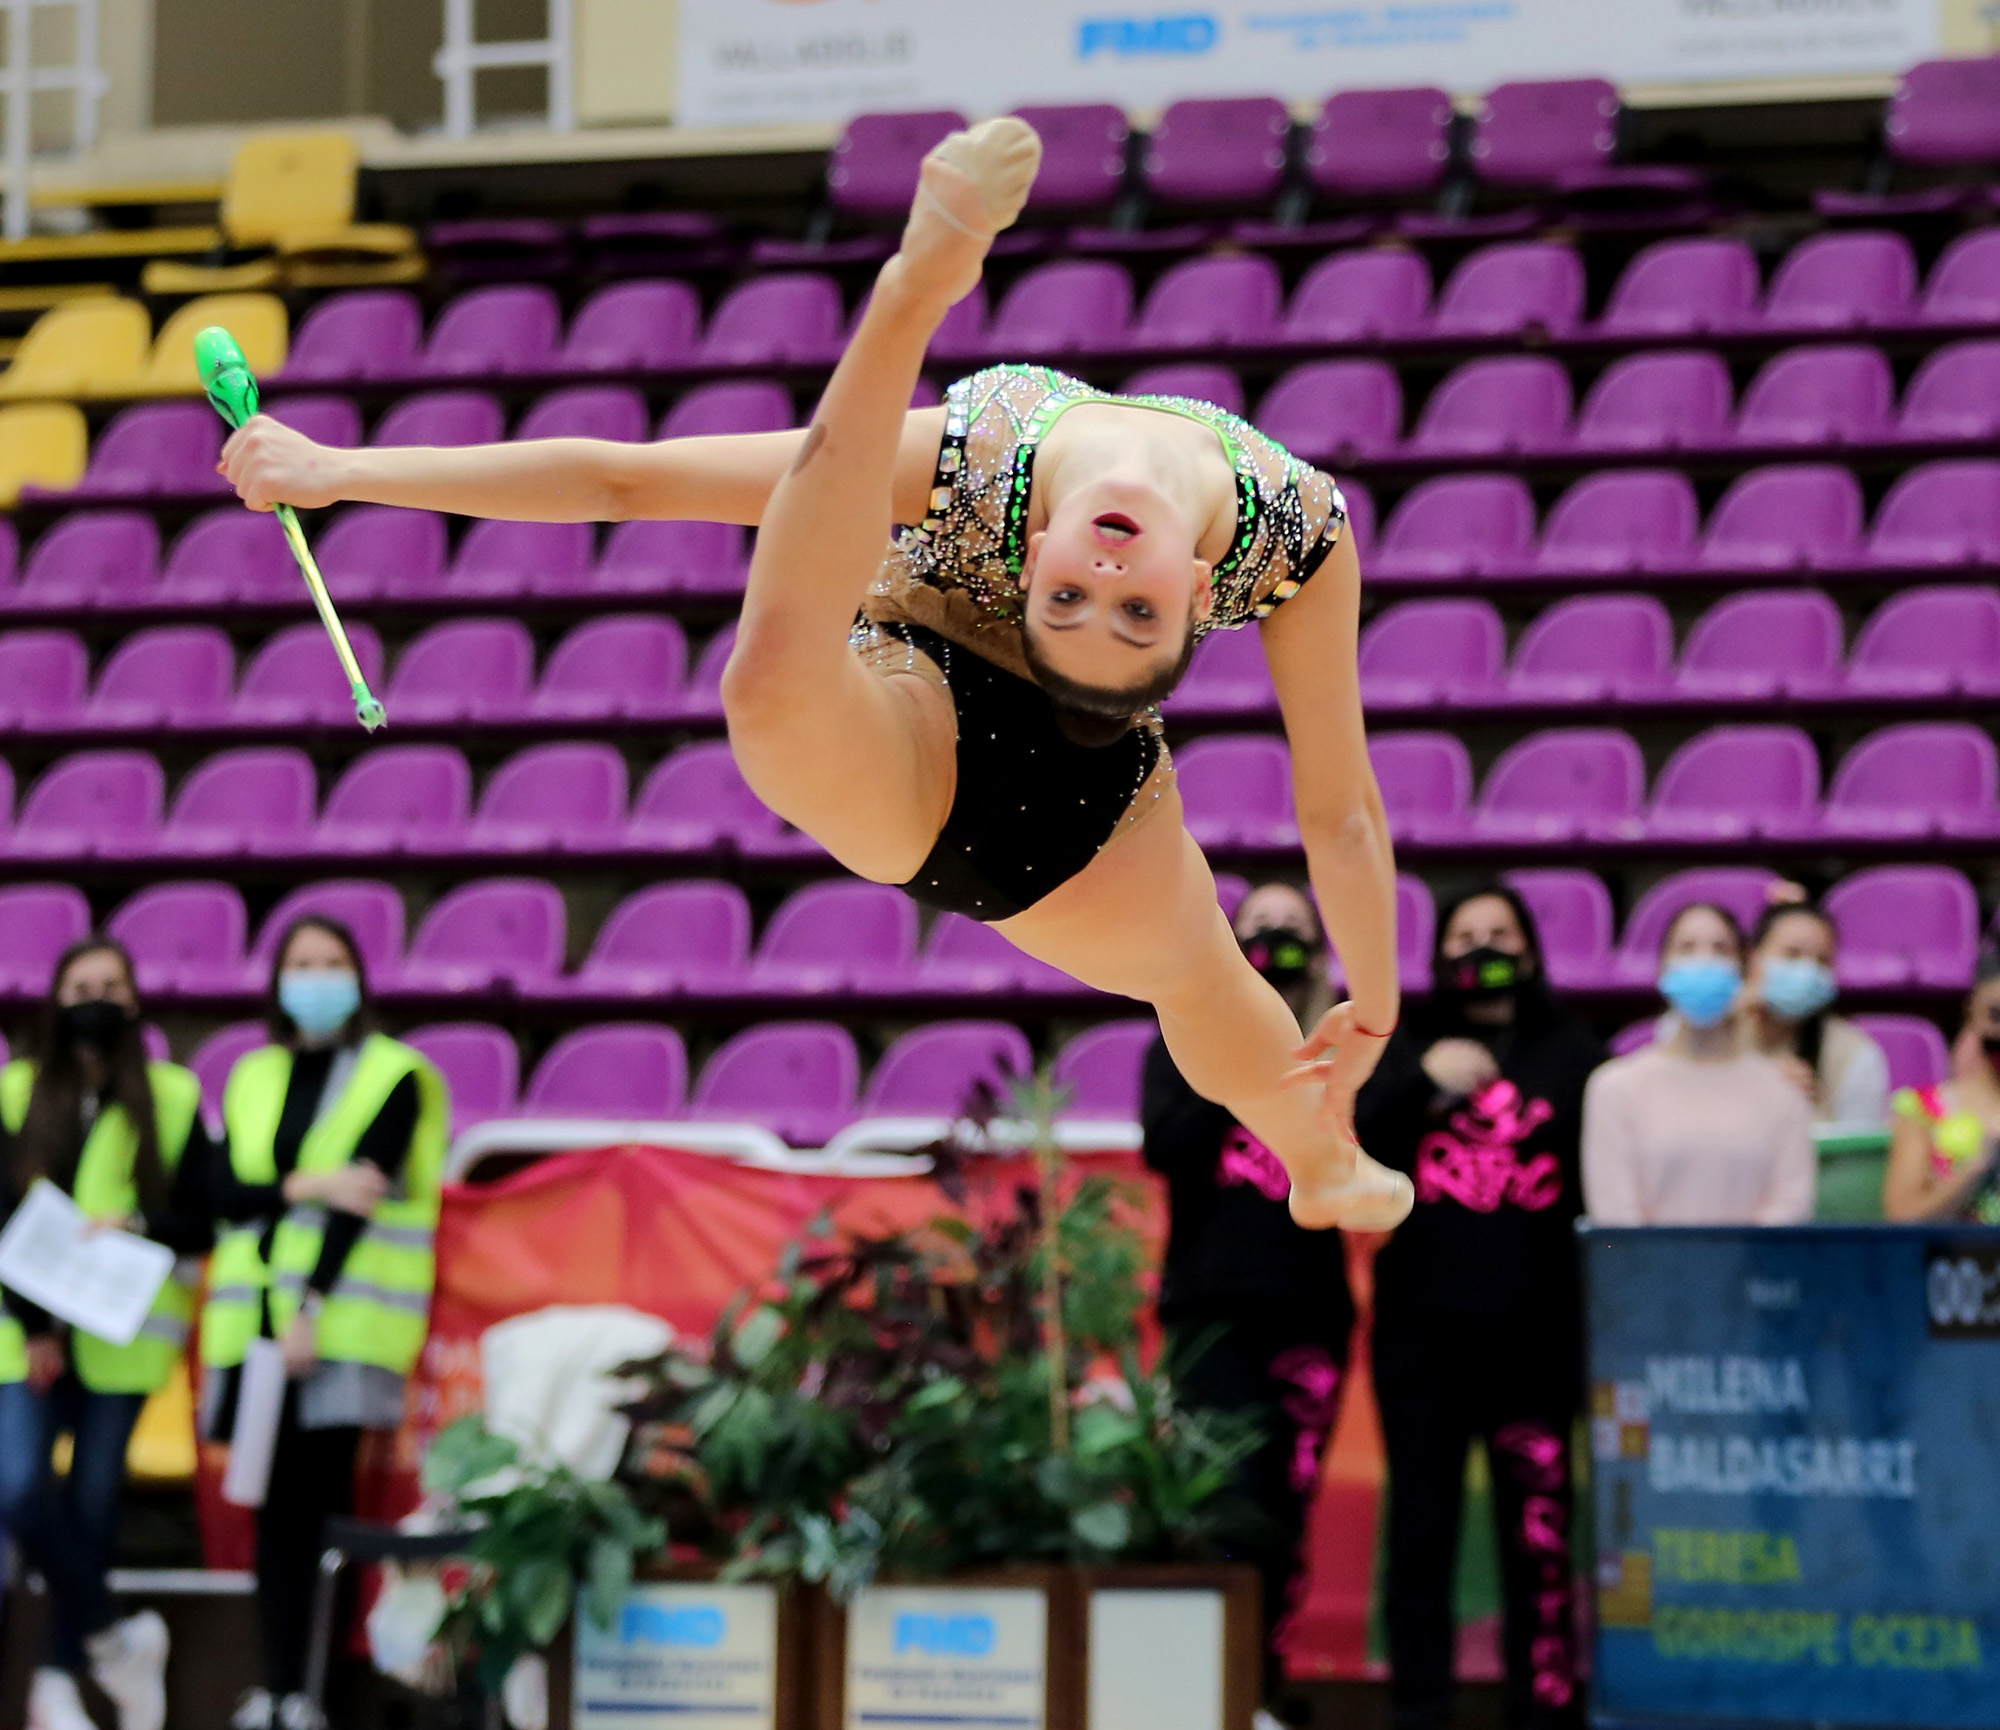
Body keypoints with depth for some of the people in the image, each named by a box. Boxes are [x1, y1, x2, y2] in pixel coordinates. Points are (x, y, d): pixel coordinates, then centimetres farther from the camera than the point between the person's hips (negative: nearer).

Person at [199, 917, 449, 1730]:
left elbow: (364, 1192, -9)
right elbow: (226, 1193, 5)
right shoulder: (253, 1078, 16)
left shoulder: (393, 1076, 2)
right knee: (276, 1502, 2)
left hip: (340, 1317, -4)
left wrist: (313, 1305, -17)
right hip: (257, 1313, 4)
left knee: (323, 1499, -8)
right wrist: (308, 1186, -13)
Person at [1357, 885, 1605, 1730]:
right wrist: (1424, 1083, -11)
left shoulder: (1574, 1059, 11)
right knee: (1421, 1522, 0)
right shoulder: (1403, 1054, 15)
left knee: (1539, 1525, -3)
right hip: (1422, 1323, 1)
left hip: (1535, 1331, -1)